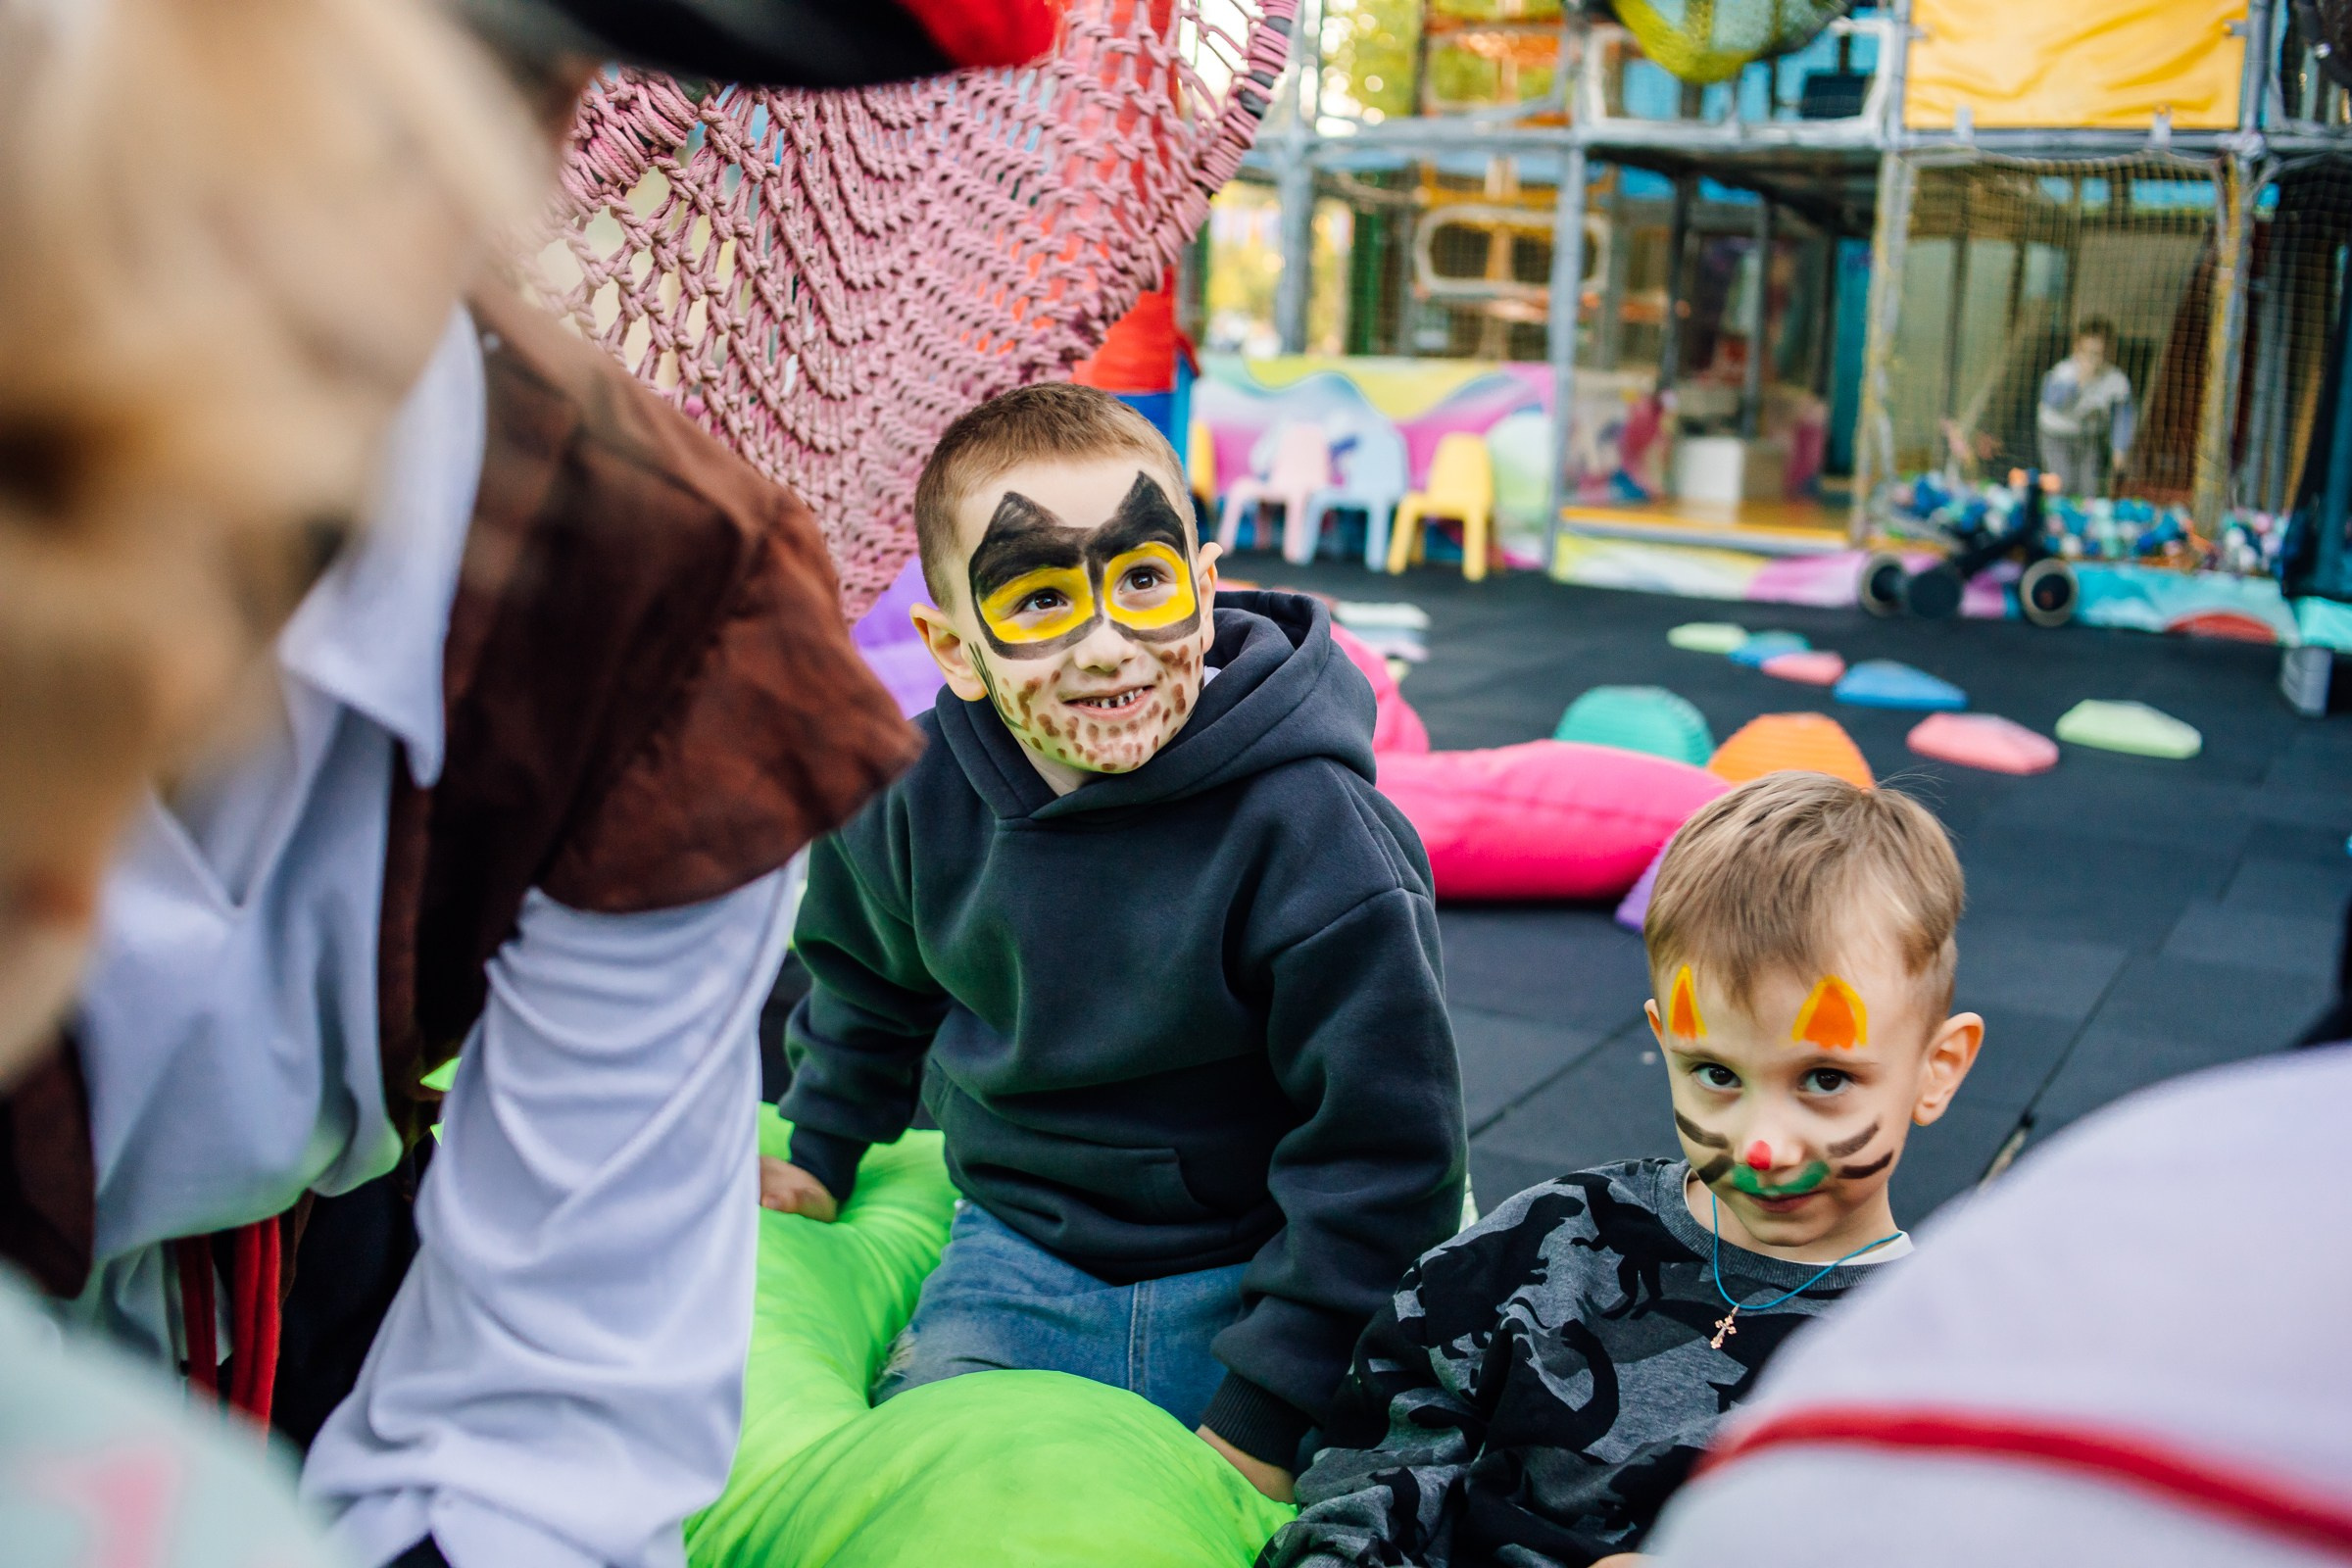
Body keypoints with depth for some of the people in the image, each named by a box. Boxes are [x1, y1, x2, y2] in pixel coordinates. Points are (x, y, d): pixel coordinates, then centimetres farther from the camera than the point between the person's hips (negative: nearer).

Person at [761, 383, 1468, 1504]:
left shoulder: (1308, 827, -24)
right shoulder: (914, 799, -9)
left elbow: (1381, 1150, -18)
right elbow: (868, 975, 18)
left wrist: (1267, 1411, -17)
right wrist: (821, 1151, 27)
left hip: (1246, 1275, -3)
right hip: (1016, 1252, 4)